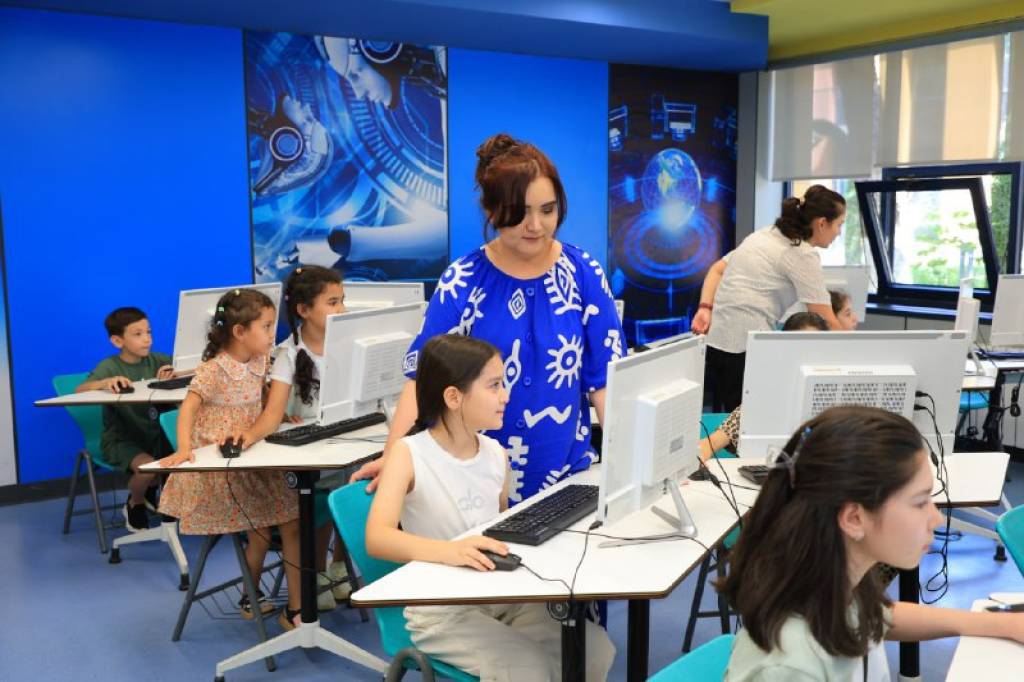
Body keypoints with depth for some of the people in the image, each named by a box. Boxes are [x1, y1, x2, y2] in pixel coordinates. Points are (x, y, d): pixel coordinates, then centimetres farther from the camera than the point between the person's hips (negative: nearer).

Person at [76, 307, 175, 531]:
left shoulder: (155, 360, 4)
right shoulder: (109, 366, -9)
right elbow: (79, 390, -23)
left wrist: (173, 373, -17)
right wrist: (105, 383, -43)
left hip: (152, 435, 5)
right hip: (120, 439, -5)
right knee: (148, 467, -31)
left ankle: (151, 489, 18)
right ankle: (134, 504, 6)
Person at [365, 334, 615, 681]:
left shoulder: (497, 455, 3)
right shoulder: (409, 454, -14)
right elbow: (377, 538, -28)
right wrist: (448, 551, -44)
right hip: (440, 610, -5)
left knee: (596, 649, -10)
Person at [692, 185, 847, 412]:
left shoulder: (766, 235, 18)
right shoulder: (804, 256, -6)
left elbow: (717, 270, 15)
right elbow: (826, 323, -7)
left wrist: (705, 309, 3)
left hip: (713, 338, 9)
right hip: (745, 346, -9)